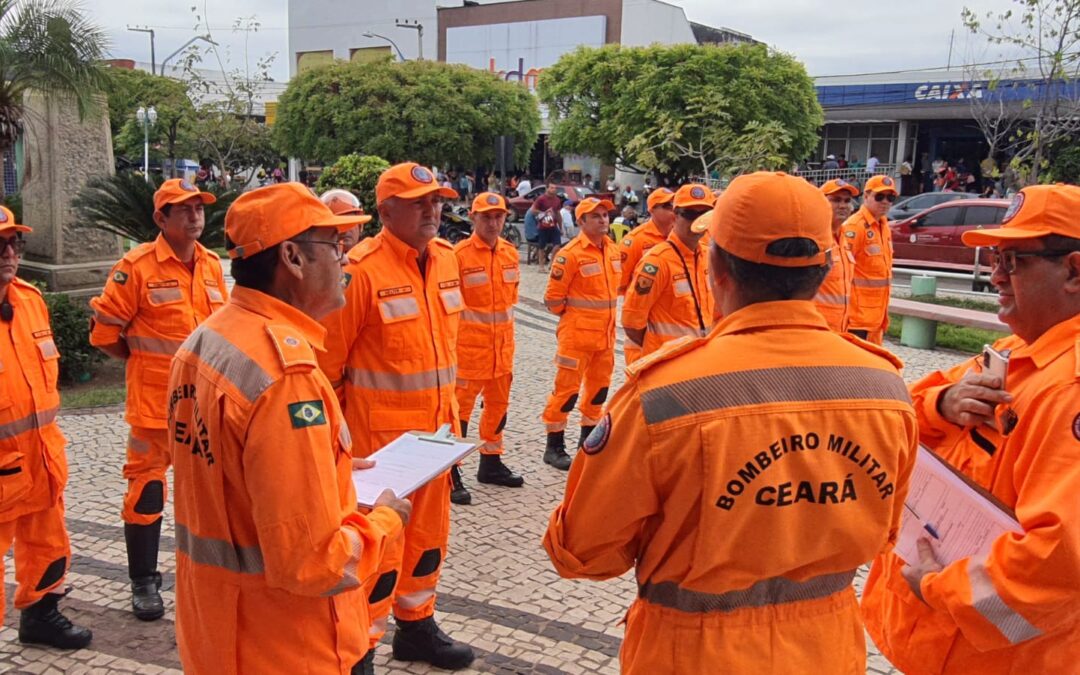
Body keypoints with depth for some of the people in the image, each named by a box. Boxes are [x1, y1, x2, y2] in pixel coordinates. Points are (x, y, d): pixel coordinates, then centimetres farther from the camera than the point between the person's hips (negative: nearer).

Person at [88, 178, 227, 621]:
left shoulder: (212, 264, 6)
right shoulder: (137, 266, -11)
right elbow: (105, 329, -7)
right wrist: (144, 360, 2)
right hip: (153, 400, -5)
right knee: (147, 486, 3)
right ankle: (144, 583, 16)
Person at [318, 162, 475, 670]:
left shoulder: (446, 259, 4)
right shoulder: (362, 270, -18)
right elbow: (328, 360, -14)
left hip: (434, 427, 7)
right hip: (380, 435, -7)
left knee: (428, 532, 19)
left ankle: (416, 627, 38)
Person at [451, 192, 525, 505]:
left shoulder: (510, 253, 7)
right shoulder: (459, 254, -12)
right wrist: (451, 341, -11)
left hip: (502, 345, 7)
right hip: (468, 344, -7)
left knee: (498, 404, 16)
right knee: (460, 407, -5)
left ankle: (490, 464, 32)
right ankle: (450, 475, 2)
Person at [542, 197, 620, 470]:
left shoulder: (612, 250, 8)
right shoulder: (571, 254, -15)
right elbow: (553, 297, -12)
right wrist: (570, 315, 1)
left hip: (606, 334, 7)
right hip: (577, 335, -7)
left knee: (599, 386, 16)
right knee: (567, 389, -2)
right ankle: (554, 447, 8)